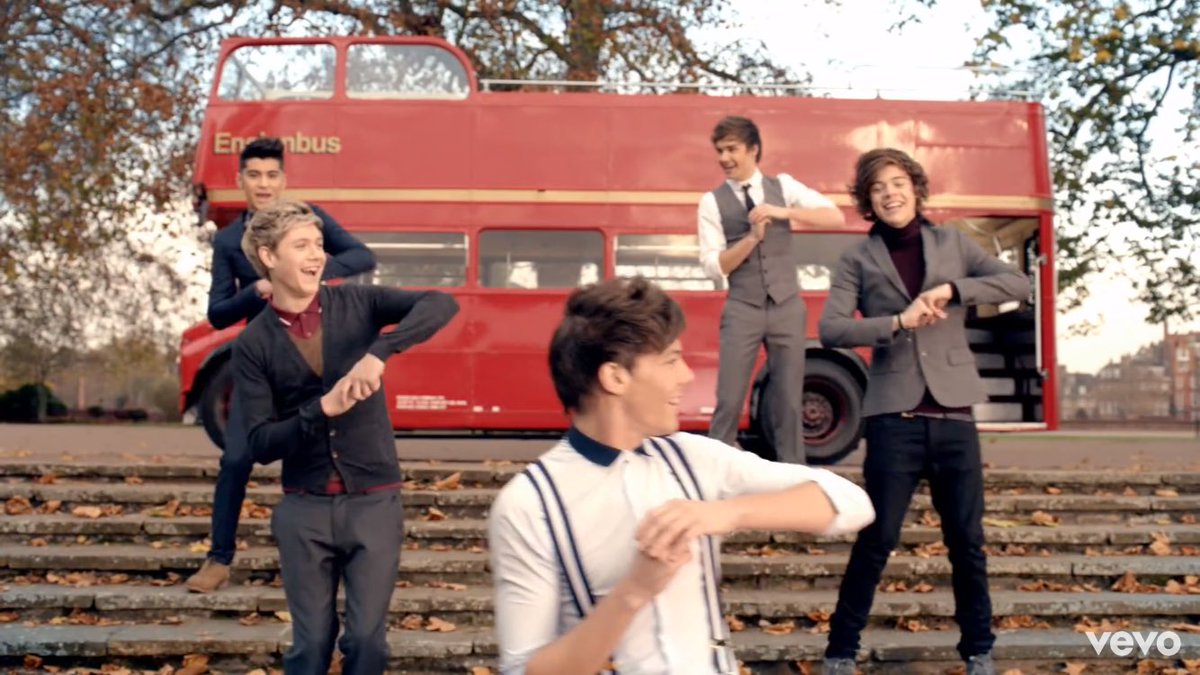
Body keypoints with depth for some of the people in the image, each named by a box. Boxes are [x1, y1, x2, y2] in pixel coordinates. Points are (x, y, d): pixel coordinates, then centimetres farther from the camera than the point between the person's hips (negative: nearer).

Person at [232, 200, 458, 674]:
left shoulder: (358, 303, -2)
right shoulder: (253, 344, -2)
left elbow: (441, 304, -17)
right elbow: (261, 445, -7)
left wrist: (378, 353, -28)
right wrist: (321, 409, -22)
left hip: (375, 503, 0)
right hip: (304, 510, 0)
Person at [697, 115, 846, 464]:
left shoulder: (783, 185, 4)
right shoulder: (712, 201, 0)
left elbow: (837, 217, -6)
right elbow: (713, 265, -6)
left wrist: (782, 212, -17)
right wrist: (752, 236, -18)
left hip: (787, 307, 1)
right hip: (742, 311, -1)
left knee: (789, 401, 8)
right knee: (729, 401, -1)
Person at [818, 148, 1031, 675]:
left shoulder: (953, 243, 10)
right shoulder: (858, 260, 2)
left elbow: (1018, 283, 0)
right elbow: (830, 330, -9)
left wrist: (951, 289, -12)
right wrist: (897, 322, -20)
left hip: (953, 416, 3)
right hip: (894, 418, -2)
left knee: (967, 540, 8)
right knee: (877, 539, 0)